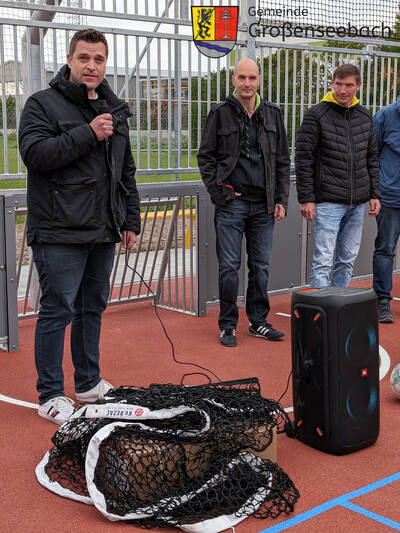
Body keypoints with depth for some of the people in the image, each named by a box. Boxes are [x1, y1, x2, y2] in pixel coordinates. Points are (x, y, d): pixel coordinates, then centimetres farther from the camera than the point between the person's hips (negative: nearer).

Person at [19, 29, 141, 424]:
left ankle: (89, 383, 28)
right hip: (60, 232, -6)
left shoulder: (115, 110, 16)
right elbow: (34, 152, -18)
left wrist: (131, 221, 16)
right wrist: (87, 134, -18)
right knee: (57, 311, -3)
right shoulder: (43, 104, -3)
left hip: (102, 233, 7)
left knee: (93, 307, 14)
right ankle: (50, 395, 9)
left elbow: (127, 172, 21)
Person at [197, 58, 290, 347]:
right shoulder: (221, 114, 1)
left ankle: (258, 321, 21)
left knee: (261, 266, 9)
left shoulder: (272, 114, 10)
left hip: (264, 205, 3)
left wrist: (281, 199, 5)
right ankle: (228, 325, 10)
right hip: (231, 204, -3)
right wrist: (218, 191, -8)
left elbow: (282, 161, 12)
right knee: (229, 266, 0)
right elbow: (205, 157, 2)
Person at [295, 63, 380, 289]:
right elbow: (303, 159, -7)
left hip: (357, 203, 6)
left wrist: (374, 194, 10)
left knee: (348, 260, 11)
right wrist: (306, 199, -11)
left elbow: (372, 158, 17)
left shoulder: (365, 116, 11)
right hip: (328, 202, -5)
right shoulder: (317, 115, -5)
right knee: (323, 261, -7)